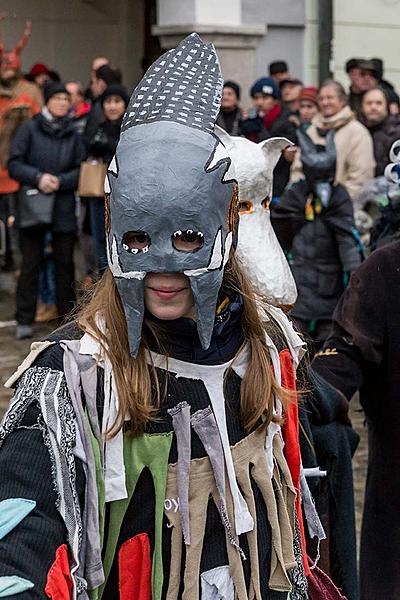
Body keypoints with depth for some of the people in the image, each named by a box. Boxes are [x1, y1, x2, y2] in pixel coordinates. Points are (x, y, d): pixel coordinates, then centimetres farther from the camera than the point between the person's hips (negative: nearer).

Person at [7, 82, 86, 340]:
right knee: (30, 263, 1)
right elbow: (14, 164, -3)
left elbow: (82, 170, 4)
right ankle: (25, 320, 7)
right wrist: (38, 177, -17)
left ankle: (68, 316, 20)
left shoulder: (74, 134, 6)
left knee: (65, 262, 9)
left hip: (64, 209, 2)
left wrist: (60, 181, -12)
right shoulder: (29, 129, -1)